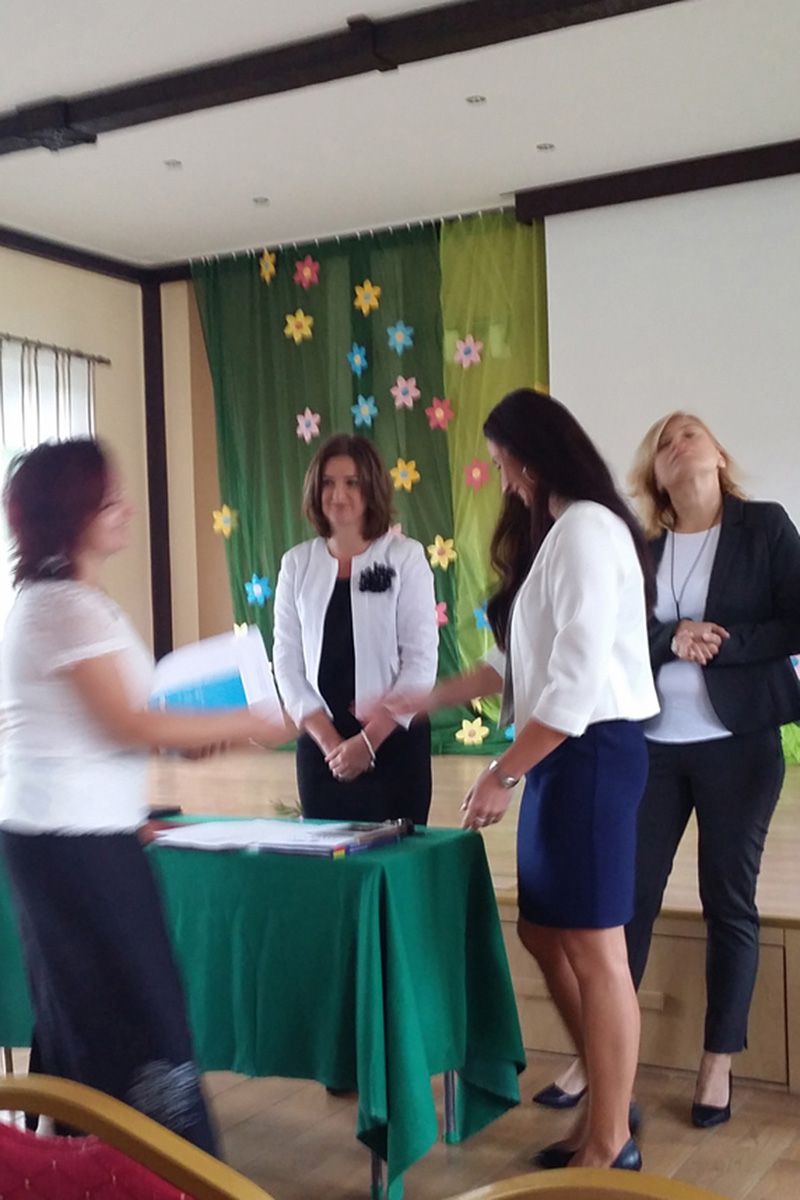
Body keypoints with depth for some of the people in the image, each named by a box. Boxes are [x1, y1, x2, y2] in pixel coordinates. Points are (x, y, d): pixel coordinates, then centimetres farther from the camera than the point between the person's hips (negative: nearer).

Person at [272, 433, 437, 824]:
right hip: (320, 744, 3)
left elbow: (421, 659, -7)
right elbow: (287, 660, 3)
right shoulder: (298, 563, 5)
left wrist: (370, 739, -12)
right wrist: (327, 739, -8)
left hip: (394, 741, -3)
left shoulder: (405, 556, -4)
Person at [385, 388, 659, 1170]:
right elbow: (523, 664, 19)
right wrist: (424, 700, 20)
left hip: (592, 752, -10)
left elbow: (578, 680, -20)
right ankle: (606, 1101, 29)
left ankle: (611, 1144, 14)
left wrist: (499, 774, -16)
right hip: (560, 754, 10)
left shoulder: (586, 529, -14)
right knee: (544, 933, 14)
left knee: (593, 947, -1)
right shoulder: (555, 532, 17)